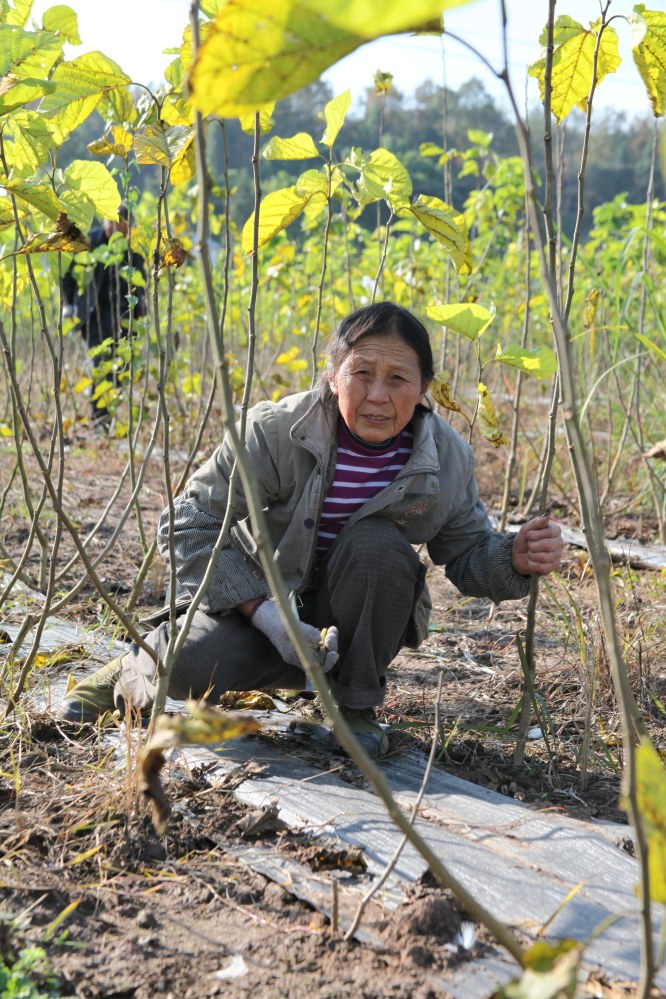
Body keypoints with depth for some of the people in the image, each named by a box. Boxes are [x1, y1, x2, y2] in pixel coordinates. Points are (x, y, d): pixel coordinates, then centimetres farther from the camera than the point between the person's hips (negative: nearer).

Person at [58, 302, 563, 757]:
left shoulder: (447, 457, -12)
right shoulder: (275, 432, -23)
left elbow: (468, 552, 1)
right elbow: (189, 526, -19)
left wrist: (516, 557, -25)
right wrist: (264, 612, -28)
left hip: (358, 623, 2)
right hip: (262, 602, -2)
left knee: (377, 544, -31)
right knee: (193, 666, -31)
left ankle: (357, 705, -8)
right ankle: (134, 673, 11)